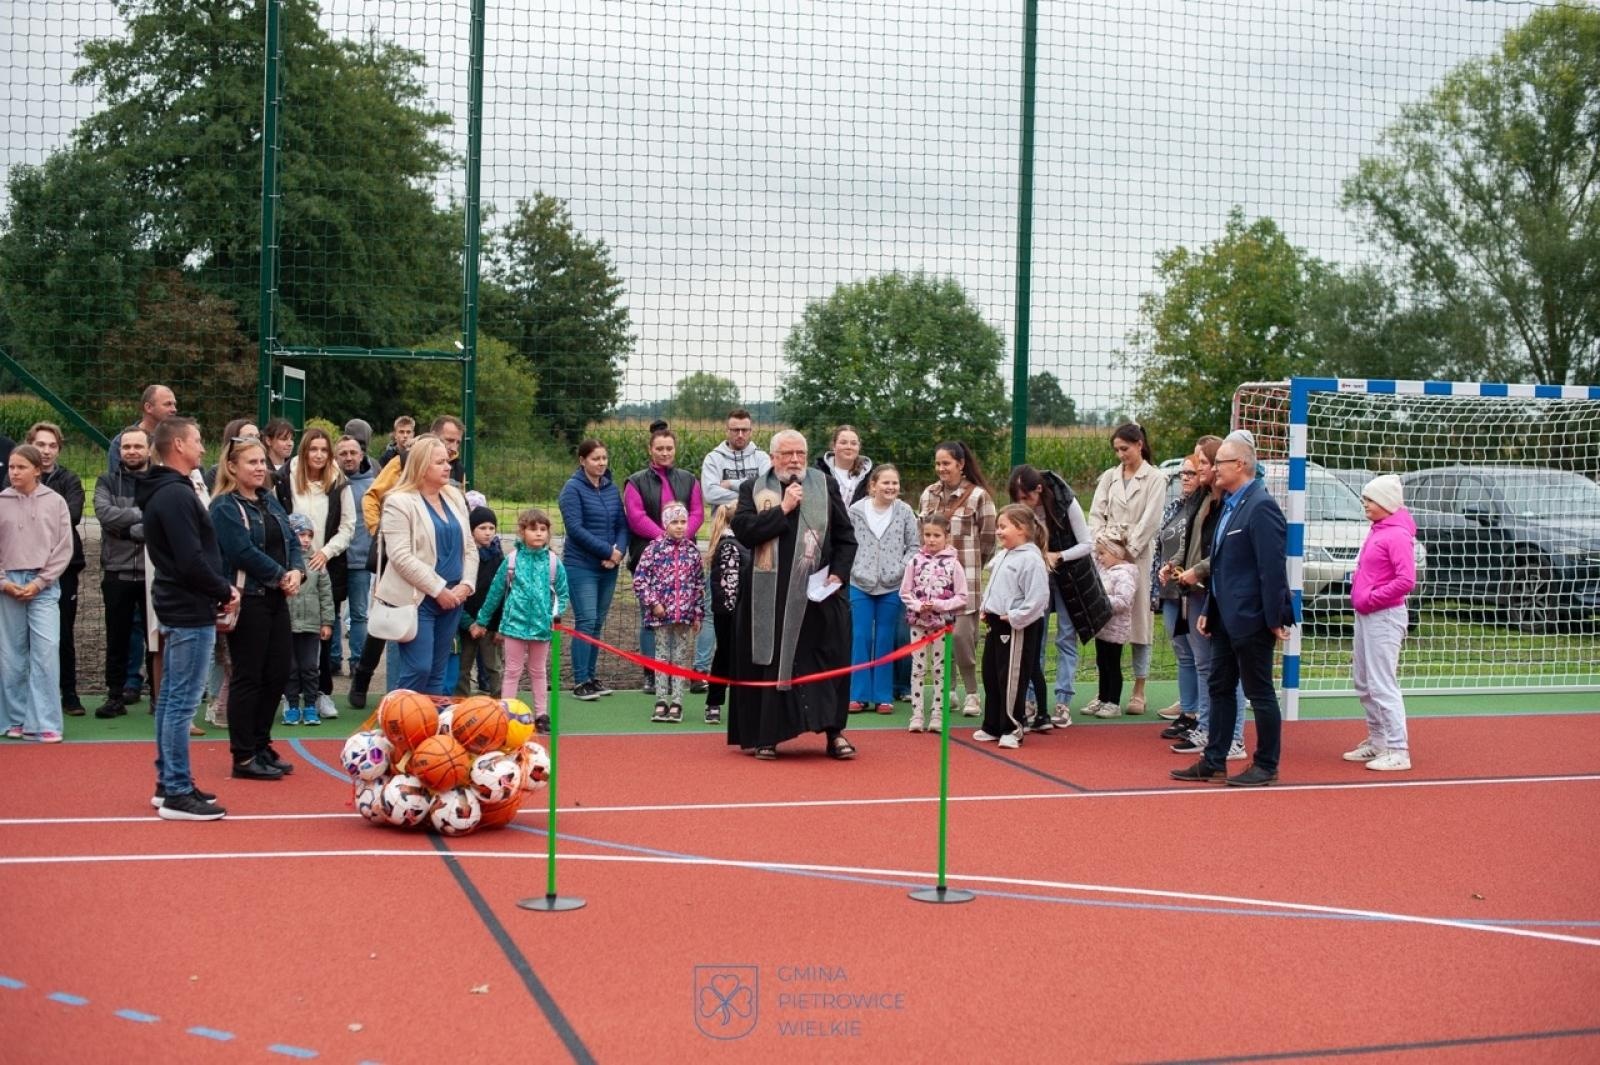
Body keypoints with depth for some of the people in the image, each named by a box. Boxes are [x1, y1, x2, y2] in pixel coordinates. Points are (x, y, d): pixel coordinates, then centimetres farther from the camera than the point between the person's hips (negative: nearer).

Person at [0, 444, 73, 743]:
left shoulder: (55, 501, 2)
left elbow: (64, 548, 1)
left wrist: (40, 582, -6)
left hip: (44, 586, -2)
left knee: (46, 652, -10)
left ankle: (45, 723, -7)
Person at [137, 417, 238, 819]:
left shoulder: (163, 492, 14)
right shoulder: (177, 495, -18)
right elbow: (192, 561, -23)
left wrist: (217, 590, 8)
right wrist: (225, 592, -10)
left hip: (176, 608, 11)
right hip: (190, 612, -11)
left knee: (170, 698, 15)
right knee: (182, 703, -6)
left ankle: (168, 783, 23)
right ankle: (177, 793, -2)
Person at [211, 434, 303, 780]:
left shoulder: (270, 500, 16)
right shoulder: (225, 507, -9)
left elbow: (291, 540, 12)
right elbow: (244, 551, -19)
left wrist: (297, 571, -6)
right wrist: (281, 576, -12)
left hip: (276, 599, 8)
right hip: (247, 600, -8)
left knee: (279, 672, 11)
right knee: (247, 677, -2)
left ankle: (261, 745, 24)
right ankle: (243, 758, 6)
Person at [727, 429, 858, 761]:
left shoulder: (826, 485, 7)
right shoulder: (753, 489, 5)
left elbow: (846, 536, 7)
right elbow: (743, 530, -9)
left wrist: (838, 573, -5)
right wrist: (782, 509, -11)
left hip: (817, 592, 1)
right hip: (768, 595, -1)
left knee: (826, 662, 2)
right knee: (769, 663, 2)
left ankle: (834, 732, 10)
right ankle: (766, 735, 10)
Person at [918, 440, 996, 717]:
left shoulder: (978, 495, -4)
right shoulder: (929, 494, 11)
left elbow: (988, 539, -1)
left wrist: (970, 566, 5)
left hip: (965, 577, -5)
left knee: (962, 633, -9)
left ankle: (971, 693, 3)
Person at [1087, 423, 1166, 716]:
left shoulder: (1154, 478, 0)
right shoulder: (1109, 477, 13)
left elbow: (1150, 520, -7)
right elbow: (1096, 513, 8)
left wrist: (1128, 552, -13)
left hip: (1138, 554, -4)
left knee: (1138, 618, 0)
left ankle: (1139, 691, 8)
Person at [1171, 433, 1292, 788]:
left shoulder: (1260, 507, -17)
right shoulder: (1230, 505, 13)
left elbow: (1273, 568, -20)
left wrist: (1274, 619, -19)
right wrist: (1209, 611, 17)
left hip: (1251, 619, -10)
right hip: (1227, 618, 10)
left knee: (1259, 692, 1)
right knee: (1220, 688, 13)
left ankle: (1266, 766, 11)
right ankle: (1214, 762, 21)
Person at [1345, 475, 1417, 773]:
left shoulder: (1397, 535, -15)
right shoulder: (1377, 531, 13)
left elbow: (1406, 580, -24)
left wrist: (1371, 598, -18)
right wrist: (1359, 598, 9)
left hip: (1385, 617, -10)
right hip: (1365, 616, 10)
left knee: (1382, 685, -9)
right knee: (1363, 682, 17)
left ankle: (1398, 751, -4)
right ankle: (1377, 741, 29)